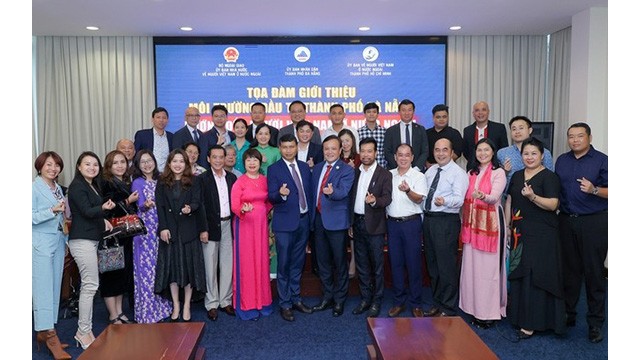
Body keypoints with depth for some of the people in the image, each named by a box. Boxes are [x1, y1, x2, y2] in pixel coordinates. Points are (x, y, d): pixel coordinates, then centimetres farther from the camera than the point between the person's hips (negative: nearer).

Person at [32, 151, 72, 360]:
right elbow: (32, 217, -14)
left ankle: (44, 332, 17)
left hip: (58, 241, 7)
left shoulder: (58, 187, 15)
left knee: (55, 287, 8)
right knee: (43, 288, -6)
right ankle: (49, 334, -4)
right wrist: (52, 211, -23)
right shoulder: (34, 187, -7)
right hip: (41, 243, -7)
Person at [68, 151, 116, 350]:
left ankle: (84, 330, 16)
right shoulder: (77, 186, -10)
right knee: (90, 285, -8)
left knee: (88, 285, 10)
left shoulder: (93, 185, 16)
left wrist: (103, 220, 6)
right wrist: (103, 207, -37)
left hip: (91, 239, 9)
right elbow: (87, 211, -19)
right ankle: (84, 332, 1)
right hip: (82, 240, -9)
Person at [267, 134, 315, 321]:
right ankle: (284, 304, 14)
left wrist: (311, 216, 9)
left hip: (304, 221, 5)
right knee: (284, 264, 2)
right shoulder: (274, 169, -6)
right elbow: (271, 196, -12)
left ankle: (296, 299, 29)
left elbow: (309, 191, 13)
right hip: (285, 223, -5)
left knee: (298, 263, 15)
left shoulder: (305, 167, 9)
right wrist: (281, 194, -34)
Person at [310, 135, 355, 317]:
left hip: (336, 221, -6)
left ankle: (339, 300, 20)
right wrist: (313, 214, 11)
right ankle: (327, 297, 29)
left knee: (340, 262, 5)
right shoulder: (317, 168, 11)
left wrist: (332, 191, -45)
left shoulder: (347, 170, -8)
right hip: (319, 219, 6)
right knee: (323, 261, 15)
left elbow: (343, 191, -24)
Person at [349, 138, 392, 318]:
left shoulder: (384, 174, -4)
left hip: (374, 225, -5)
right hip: (357, 223, 5)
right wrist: (350, 222, 10)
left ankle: (376, 302, 14)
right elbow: (351, 197, 13)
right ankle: (365, 299, 25)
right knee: (361, 265, 13)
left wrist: (375, 200, -34)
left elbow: (387, 198, -12)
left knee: (377, 265, 3)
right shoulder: (354, 173, 11)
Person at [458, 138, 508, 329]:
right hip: (472, 223, 6)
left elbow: (494, 197, -17)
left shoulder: (499, 172, -3)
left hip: (490, 222, -5)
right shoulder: (471, 173, 15)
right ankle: (475, 307, 17)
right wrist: (464, 223, 11)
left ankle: (489, 311, 6)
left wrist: (483, 196, -38)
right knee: (472, 265, 6)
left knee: (489, 266, -3)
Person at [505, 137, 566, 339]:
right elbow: (509, 201, 15)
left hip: (541, 235, -6)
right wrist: (507, 226, 10)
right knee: (519, 275, 10)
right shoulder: (517, 176, 13)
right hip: (519, 234, 6)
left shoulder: (549, 177, -6)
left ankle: (532, 323, 4)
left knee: (536, 277, -3)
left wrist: (532, 196, -31)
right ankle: (519, 315, 22)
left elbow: (553, 204, -16)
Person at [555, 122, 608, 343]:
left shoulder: (602, 161, -1)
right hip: (567, 221, 4)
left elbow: (610, 192, -6)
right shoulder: (562, 161, 12)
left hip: (595, 223, -4)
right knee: (569, 269, 10)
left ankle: (595, 322, 11)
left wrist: (594, 190, -23)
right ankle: (568, 314, 22)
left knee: (594, 272, 0)